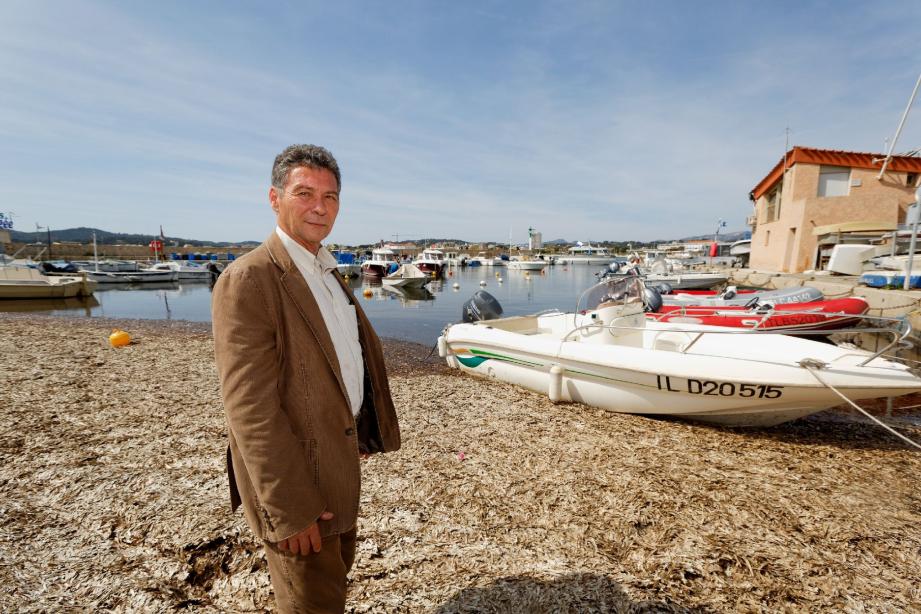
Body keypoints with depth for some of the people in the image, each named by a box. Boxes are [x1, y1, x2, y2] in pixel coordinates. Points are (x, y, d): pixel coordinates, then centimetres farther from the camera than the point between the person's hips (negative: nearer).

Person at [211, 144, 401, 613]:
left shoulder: (327, 271, 7)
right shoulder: (248, 280, -21)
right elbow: (250, 409, -24)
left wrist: (366, 429, 14)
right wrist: (290, 509, -21)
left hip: (338, 462, 8)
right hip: (295, 478, -8)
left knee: (336, 573, 28)